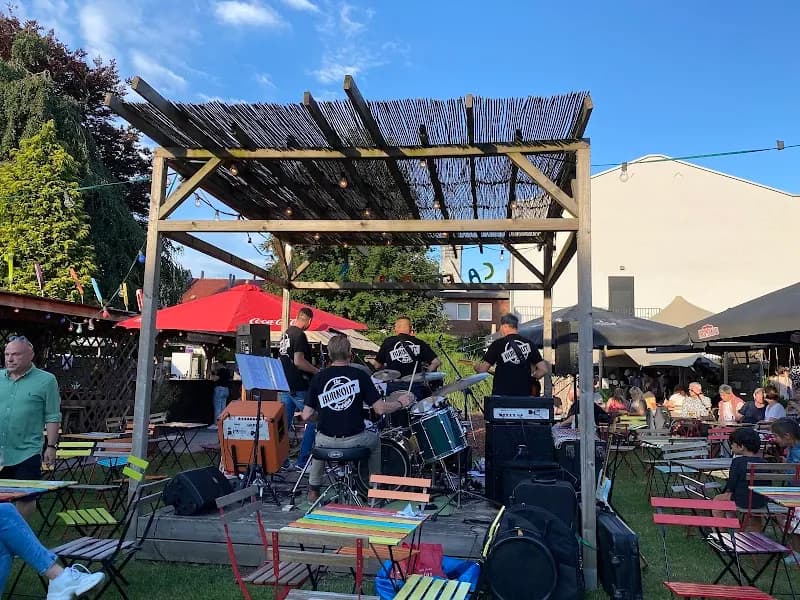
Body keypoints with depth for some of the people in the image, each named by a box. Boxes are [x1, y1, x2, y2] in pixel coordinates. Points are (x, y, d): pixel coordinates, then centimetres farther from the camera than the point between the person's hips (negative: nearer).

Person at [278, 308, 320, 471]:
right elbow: (298, 361, -23)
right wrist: (318, 371, -14)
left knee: (285, 423, 13)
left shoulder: (285, 333, 12)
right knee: (314, 421, 0)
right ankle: (302, 461, 1)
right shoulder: (300, 335, -15)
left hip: (285, 385, 9)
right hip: (298, 387, -9)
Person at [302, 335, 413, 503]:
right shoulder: (360, 375, -8)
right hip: (354, 440, -1)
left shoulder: (318, 378, -3)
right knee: (375, 440, 31)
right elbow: (379, 409, -10)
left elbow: (306, 416, -3)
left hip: (327, 441, 2)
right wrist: (401, 403, 8)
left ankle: (313, 490, 37)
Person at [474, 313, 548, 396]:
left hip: (501, 394, -3)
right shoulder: (528, 344, 5)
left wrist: (477, 366, 18)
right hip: (524, 394, 3)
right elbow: (544, 370, 3)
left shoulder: (498, 344, -4)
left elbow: (483, 369, -4)